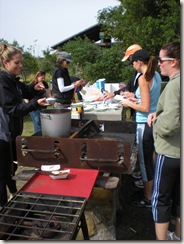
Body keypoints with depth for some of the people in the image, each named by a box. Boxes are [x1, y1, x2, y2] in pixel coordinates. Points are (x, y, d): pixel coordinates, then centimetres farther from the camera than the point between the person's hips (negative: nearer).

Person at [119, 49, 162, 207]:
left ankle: (148, 199, 20)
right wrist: (137, 99, 13)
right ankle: (150, 189, 39)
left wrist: (129, 104, -7)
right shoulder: (156, 75, 9)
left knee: (144, 160, 5)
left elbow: (145, 108, -21)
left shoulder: (143, 78, -19)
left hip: (145, 124, -9)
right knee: (149, 159, 21)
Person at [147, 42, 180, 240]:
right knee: (178, 196, 22)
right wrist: (158, 114, 3)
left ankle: (161, 238, 23)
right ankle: (177, 236, 40)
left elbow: (169, 123, -30)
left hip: (169, 152, -9)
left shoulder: (174, 84, -21)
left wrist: (156, 124, -9)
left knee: (161, 199, 7)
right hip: (178, 149, 9)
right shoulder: (177, 82, 7)